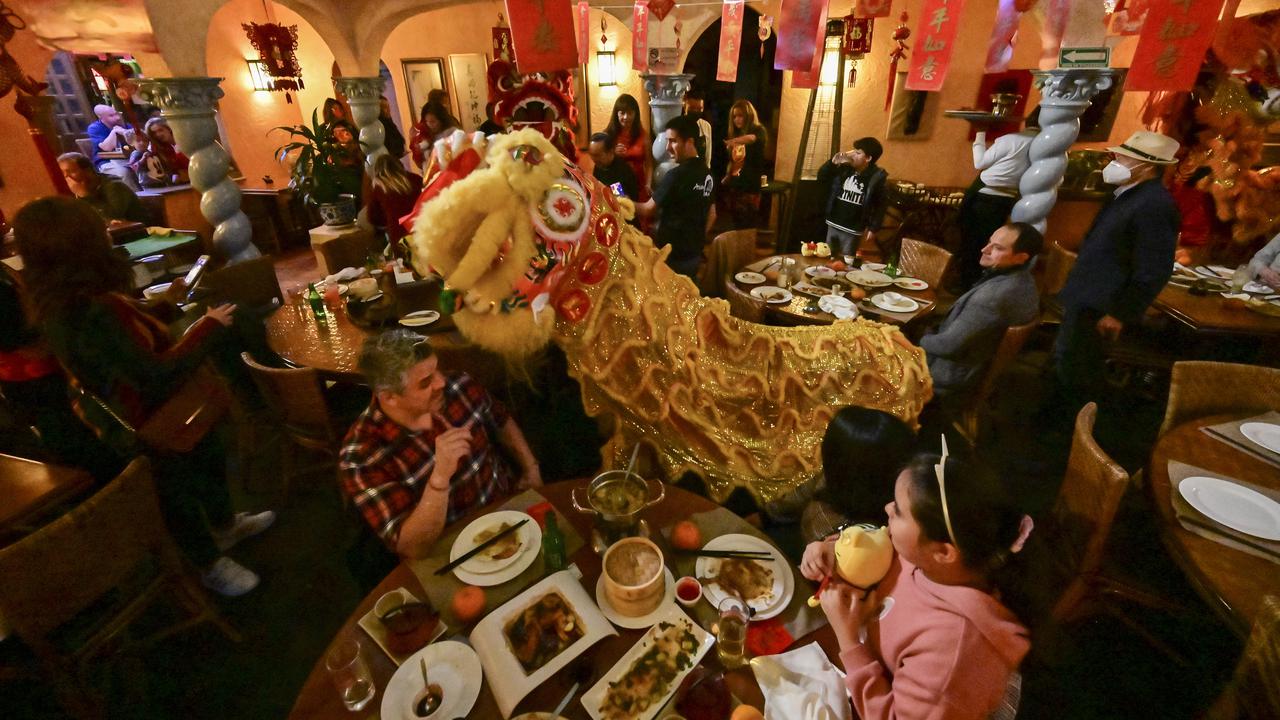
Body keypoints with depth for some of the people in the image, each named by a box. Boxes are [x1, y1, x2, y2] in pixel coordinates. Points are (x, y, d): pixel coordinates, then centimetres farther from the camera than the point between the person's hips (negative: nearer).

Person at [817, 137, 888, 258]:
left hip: (852, 231, -4)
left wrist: (873, 228, -8)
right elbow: (821, 179, 5)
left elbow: (880, 206, -6)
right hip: (833, 225, 4)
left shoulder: (876, 178, -9)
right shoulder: (844, 169, 1)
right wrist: (832, 163, -10)